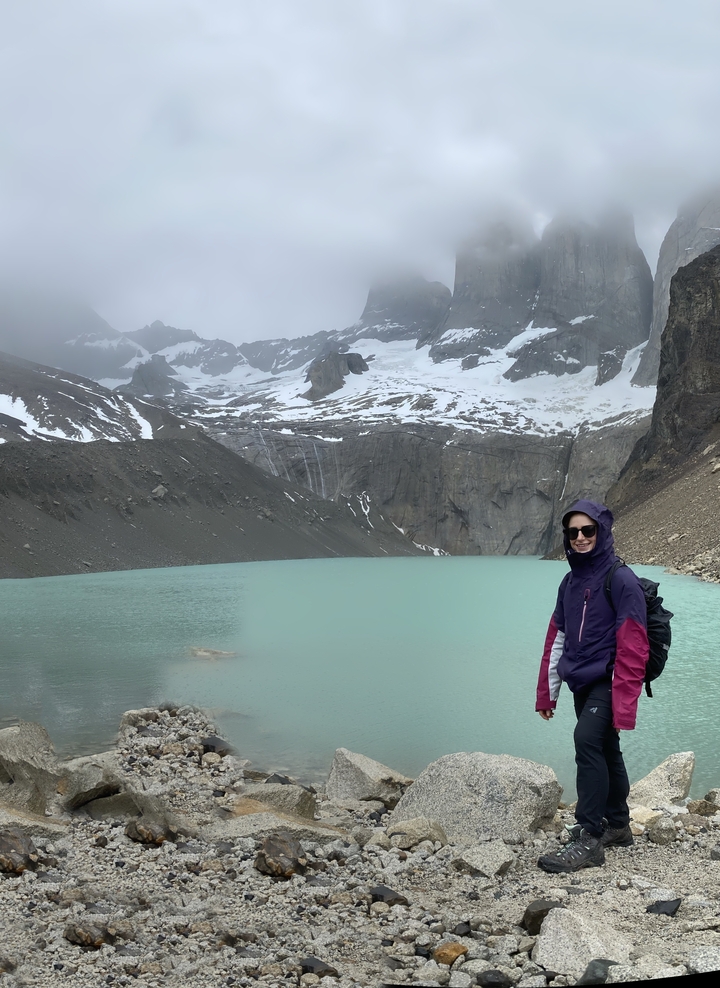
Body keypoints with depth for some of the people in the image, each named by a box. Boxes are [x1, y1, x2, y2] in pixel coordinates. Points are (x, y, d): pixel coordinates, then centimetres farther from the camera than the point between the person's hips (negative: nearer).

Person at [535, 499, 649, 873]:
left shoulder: (621, 580, -12)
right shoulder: (571, 582, 11)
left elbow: (632, 647, -17)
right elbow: (556, 639, 14)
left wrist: (624, 703, -23)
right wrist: (547, 693, 11)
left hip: (607, 683, -7)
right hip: (582, 684, 7)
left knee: (587, 741, -21)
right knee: (605, 752, 15)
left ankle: (589, 839, -18)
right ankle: (617, 826, 29)